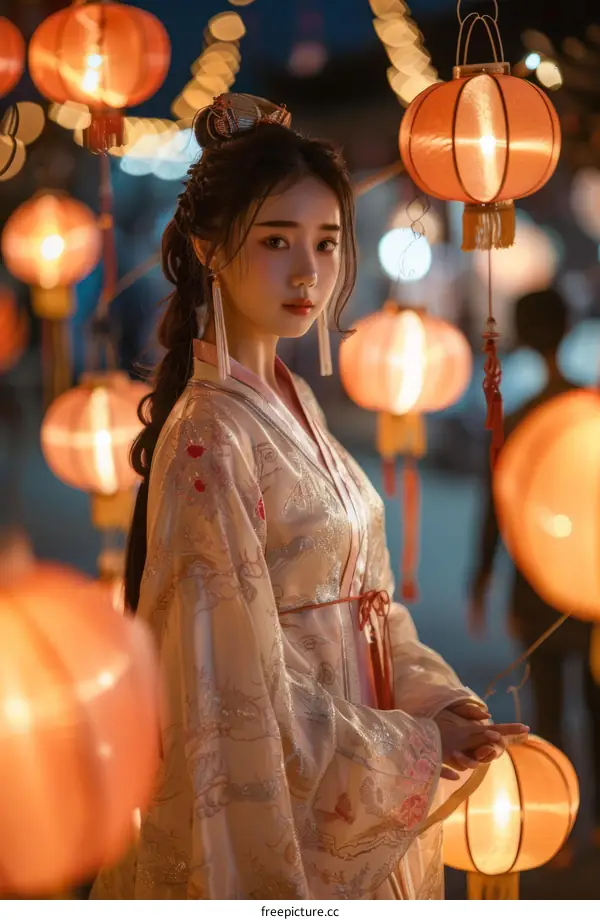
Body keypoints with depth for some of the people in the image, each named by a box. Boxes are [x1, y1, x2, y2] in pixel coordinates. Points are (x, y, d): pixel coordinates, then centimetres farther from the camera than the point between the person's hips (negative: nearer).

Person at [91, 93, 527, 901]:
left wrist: (436, 696, -6)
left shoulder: (291, 402, 4)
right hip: (277, 805, -8)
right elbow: (240, 682, -22)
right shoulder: (208, 436, -21)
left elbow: (363, 592, 8)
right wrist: (412, 747, -15)